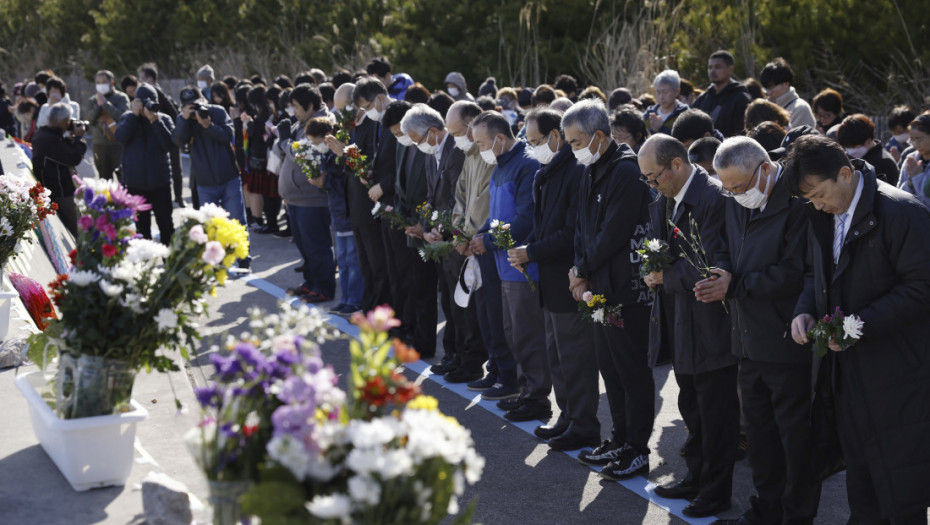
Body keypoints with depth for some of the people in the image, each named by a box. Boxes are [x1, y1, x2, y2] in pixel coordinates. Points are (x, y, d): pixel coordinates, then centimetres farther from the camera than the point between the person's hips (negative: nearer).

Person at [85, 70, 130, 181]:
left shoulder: (121, 98, 2)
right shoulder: (92, 100, 13)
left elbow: (122, 116, -14)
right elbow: (90, 119, 0)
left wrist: (105, 103, -12)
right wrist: (98, 105, -11)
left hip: (118, 144, -4)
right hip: (99, 145, 4)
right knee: (104, 178, 6)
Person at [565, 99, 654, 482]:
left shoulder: (626, 172, -18)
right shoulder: (592, 173, 11)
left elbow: (613, 235, -20)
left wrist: (583, 270, -9)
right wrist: (581, 272, 1)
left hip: (626, 289, -10)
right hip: (599, 286, 10)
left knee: (632, 371, 0)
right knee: (609, 367, 17)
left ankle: (637, 451, 8)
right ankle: (620, 440, 29)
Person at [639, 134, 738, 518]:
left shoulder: (714, 198, -20)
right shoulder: (662, 200, 8)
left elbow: (708, 267, -24)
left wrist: (665, 277, -10)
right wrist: (655, 270, -4)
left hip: (708, 324, -9)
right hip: (679, 323, 9)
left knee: (715, 412, 3)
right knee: (691, 410, 21)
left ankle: (716, 492, 15)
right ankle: (696, 479, 35)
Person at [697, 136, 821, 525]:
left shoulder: (797, 204, -19)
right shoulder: (736, 203, 7)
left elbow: (795, 273, -22)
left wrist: (734, 287, -20)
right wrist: (721, 273, -7)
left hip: (787, 343, -8)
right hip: (750, 341, 8)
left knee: (796, 435, 3)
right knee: (759, 430, 18)